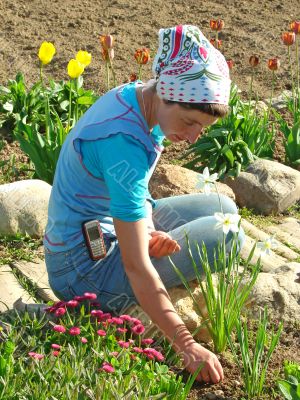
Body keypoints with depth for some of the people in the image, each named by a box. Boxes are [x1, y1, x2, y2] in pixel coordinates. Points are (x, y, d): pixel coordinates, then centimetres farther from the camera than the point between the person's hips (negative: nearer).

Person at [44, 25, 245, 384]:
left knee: (222, 208, 11)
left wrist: (147, 230, -15)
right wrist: (187, 346, -33)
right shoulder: (123, 142, -33)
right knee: (226, 235, -16)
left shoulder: (136, 96, -5)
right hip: (84, 274, -9)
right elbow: (136, 267, -33)